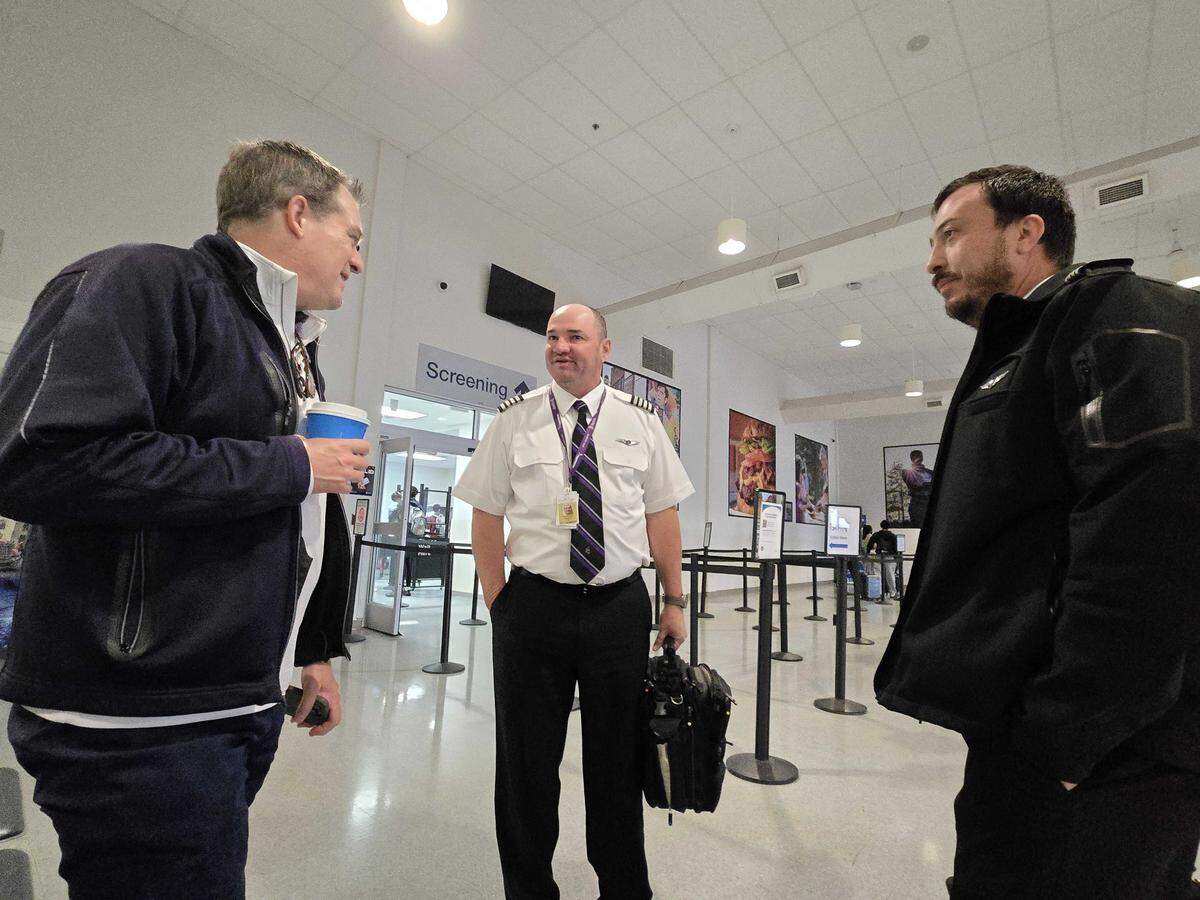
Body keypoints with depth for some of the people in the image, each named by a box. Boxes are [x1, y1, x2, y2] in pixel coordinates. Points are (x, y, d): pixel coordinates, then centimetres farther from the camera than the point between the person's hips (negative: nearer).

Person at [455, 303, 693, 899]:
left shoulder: (639, 421, 5)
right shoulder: (515, 419, 2)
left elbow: (662, 514, 6)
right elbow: (486, 516, 3)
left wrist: (674, 600, 3)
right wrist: (499, 605, -2)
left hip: (620, 606, 1)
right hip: (533, 604, 0)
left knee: (618, 759, 14)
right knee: (526, 760, 13)